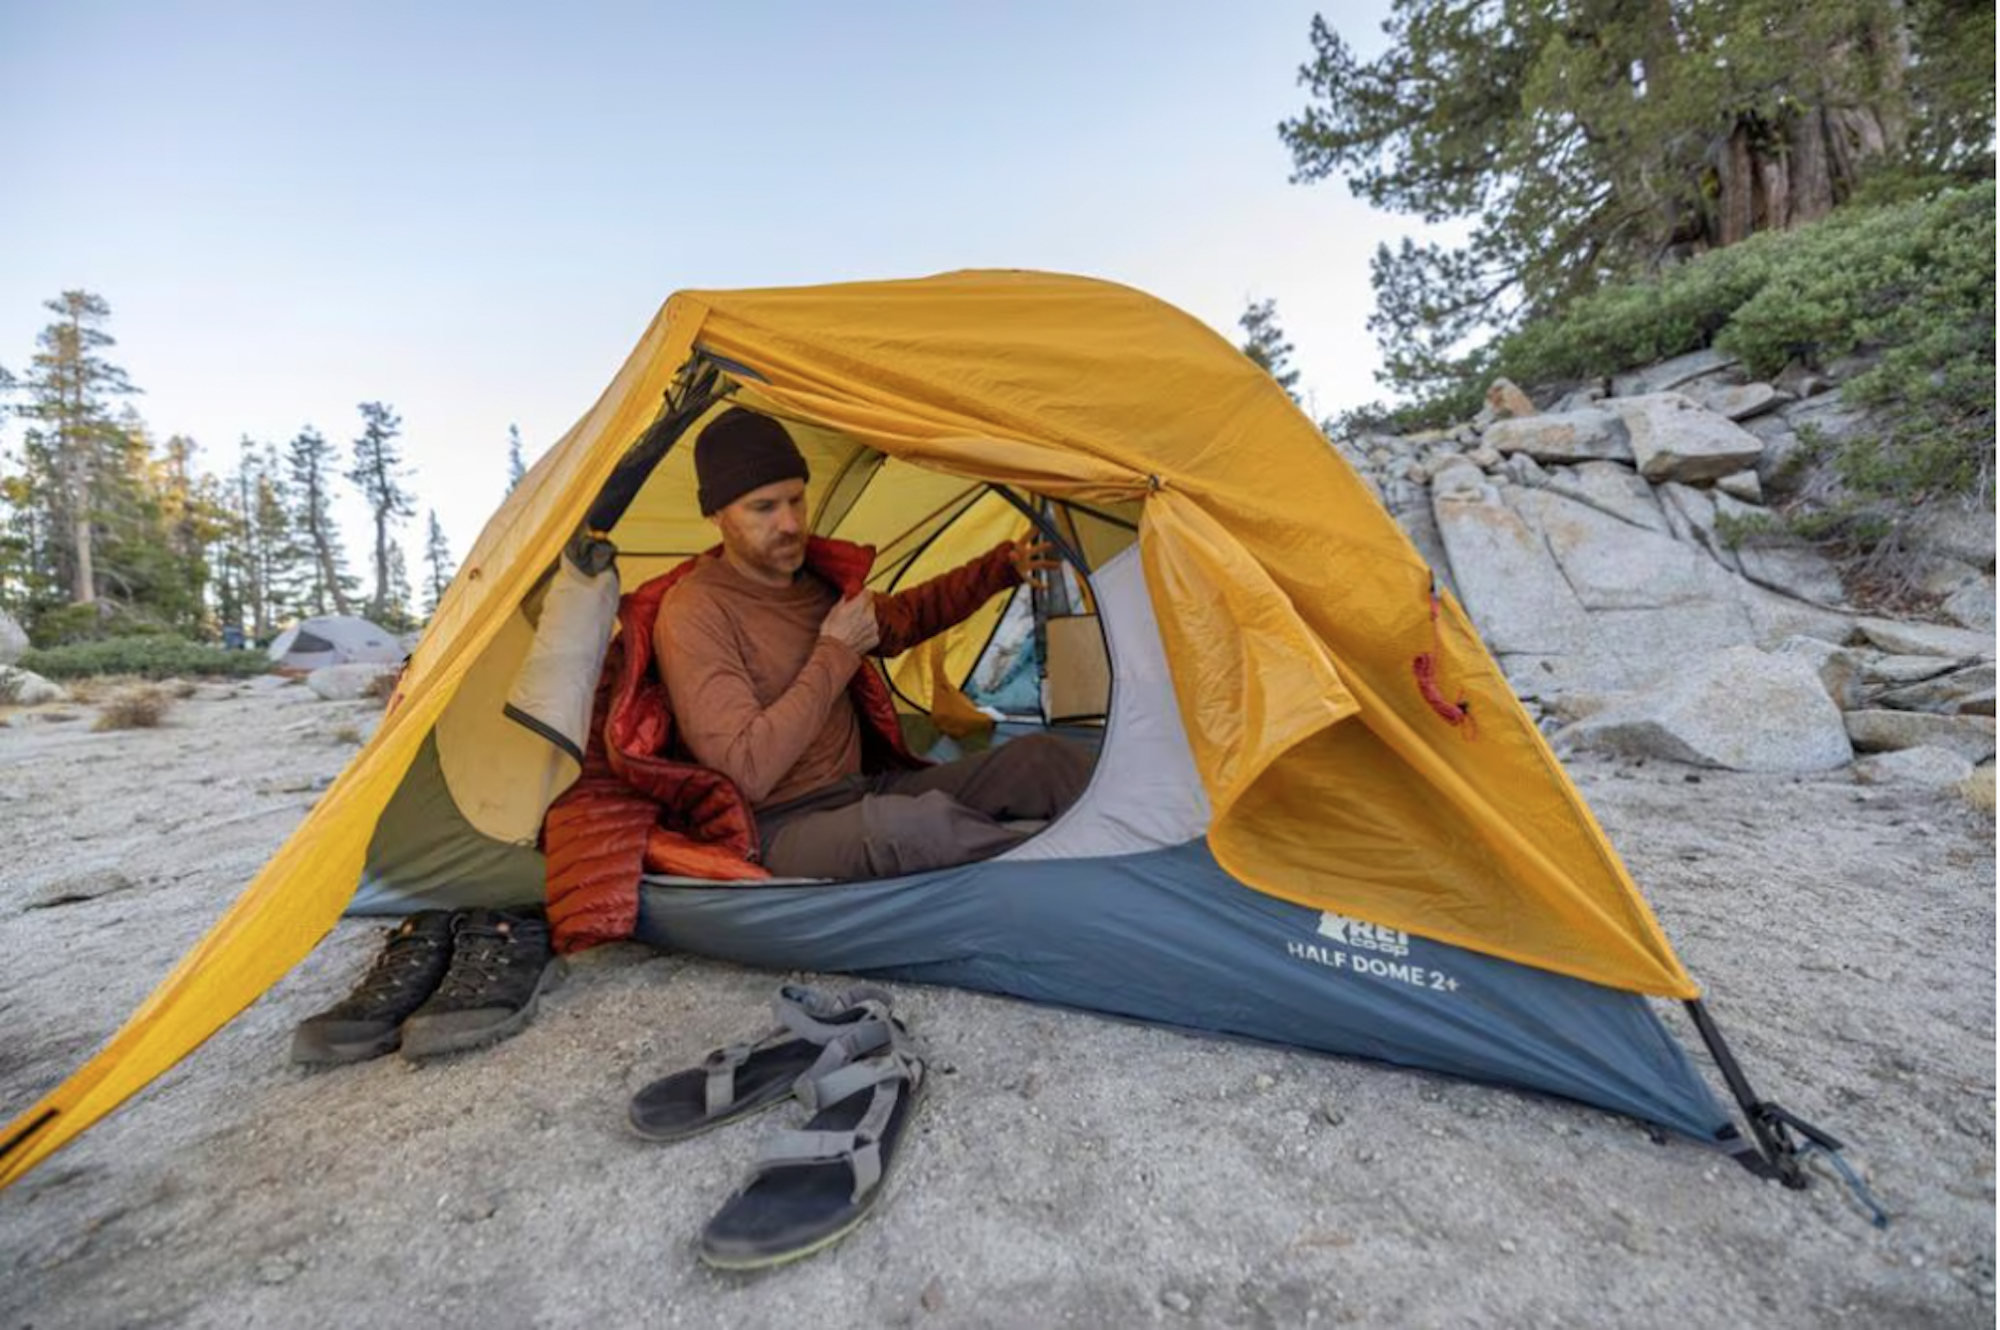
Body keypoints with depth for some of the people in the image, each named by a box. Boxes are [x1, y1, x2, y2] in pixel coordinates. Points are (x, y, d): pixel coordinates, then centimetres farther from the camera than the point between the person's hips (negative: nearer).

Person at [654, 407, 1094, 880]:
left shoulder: (813, 577, 7)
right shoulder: (695, 612, -17)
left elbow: (902, 620, 25)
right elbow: (749, 773, -25)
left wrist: (1002, 567, 13)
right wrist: (836, 654, -17)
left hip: (863, 791, 8)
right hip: (782, 828, -7)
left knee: (1043, 756, -9)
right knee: (918, 823, -39)